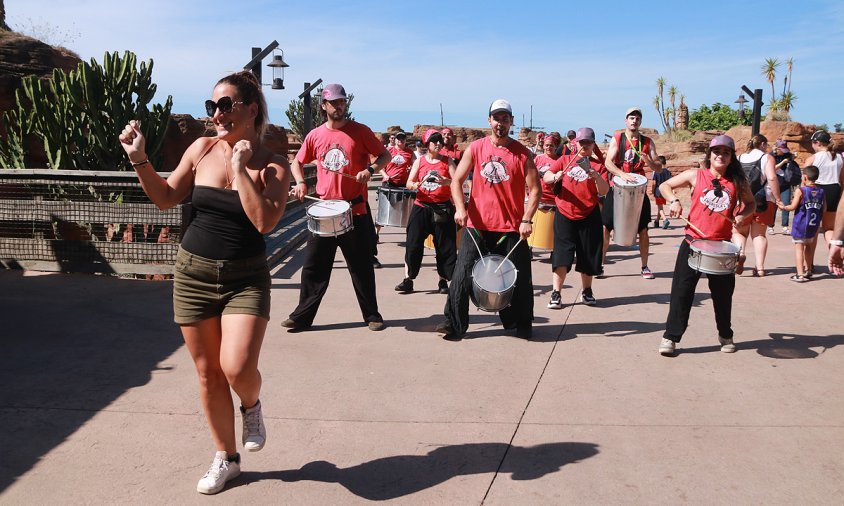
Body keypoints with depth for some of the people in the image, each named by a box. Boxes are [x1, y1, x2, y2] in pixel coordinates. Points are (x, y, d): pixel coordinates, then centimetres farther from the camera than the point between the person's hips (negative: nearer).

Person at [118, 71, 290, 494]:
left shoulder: (273, 165, -8)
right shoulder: (202, 149, 1)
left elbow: (264, 221, -22)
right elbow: (166, 198, 10)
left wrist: (240, 167, -21)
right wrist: (139, 158, -3)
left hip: (246, 277, -3)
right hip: (193, 272, 3)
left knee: (237, 369, -20)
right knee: (208, 373, 10)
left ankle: (251, 406, 18)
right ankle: (226, 458, 30)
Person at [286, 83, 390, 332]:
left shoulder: (360, 131, -1)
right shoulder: (315, 135, 6)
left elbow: (384, 155, 4)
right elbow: (297, 162, 18)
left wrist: (370, 169, -15)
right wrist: (300, 182, -1)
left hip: (355, 210, -2)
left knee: (362, 267, 7)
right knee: (314, 267, 6)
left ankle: (372, 315, 19)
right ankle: (302, 316, 15)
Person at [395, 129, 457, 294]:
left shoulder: (448, 161, 4)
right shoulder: (419, 161, 8)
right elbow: (409, 184, 4)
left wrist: (444, 181, -25)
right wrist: (417, 185, -18)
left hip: (443, 208, -1)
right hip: (421, 207, 1)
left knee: (445, 246, 2)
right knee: (413, 243, -2)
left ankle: (443, 281, 14)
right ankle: (408, 280, 6)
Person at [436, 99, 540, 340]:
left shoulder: (522, 153, 0)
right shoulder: (475, 149, 3)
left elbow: (534, 189, -3)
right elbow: (456, 180, 3)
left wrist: (527, 220, -14)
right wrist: (460, 208, -13)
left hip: (512, 229, 0)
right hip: (477, 225, 1)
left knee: (519, 279, 6)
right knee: (462, 276, -1)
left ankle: (521, 325, 24)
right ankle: (454, 325, 9)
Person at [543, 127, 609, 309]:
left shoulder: (598, 165, 5)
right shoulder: (565, 160, 7)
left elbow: (605, 191, -5)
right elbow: (546, 177, 1)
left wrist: (596, 176, -23)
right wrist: (555, 177, -21)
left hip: (589, 217, 1)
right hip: (564, 215, -1)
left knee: (588, 257, 9)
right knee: (561, 256, -5)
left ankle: (586, 291, 26)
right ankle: (556, 294, 0)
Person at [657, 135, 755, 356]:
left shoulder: (738, 182, 6)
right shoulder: (695, 175, 1)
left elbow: (751, 203, 20)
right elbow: (665, 186, 9)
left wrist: (742, 215, -1)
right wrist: (673, 201, -9)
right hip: (693, 243, -2)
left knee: (723, 293, 13)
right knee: (682, 290, -2)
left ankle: (726, 335, 33)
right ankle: (671, 337, 7)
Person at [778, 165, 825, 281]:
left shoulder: (800, 190, -12)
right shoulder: (820, 192, 4)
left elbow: (793, 207, -14)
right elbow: (823, 210, 7)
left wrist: (783, 207, 3)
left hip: (800, 225, -5)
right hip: (814, 226, 6)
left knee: (799, 248, -3)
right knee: (808, 247, 23)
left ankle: (800, 274, -9)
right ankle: (808, 269, 35)